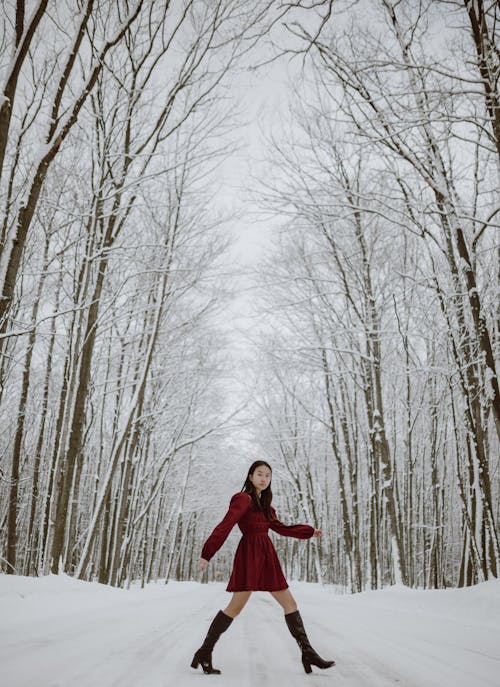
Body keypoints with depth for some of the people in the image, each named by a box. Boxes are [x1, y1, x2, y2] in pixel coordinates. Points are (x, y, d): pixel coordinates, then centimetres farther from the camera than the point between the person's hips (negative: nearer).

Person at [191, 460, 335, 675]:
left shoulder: (264, 504, 18)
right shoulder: (243, 499, -6)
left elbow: (281, 528, 26)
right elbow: (223, 528, -14)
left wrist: (309, 532, 29)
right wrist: (207, 554, -21)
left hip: (267, 556, 9)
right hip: (249, 554, -9)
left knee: (289, 603, 6)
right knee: (236, 605, -11)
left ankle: (308, 653, 10)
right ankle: (204, 653, -1)